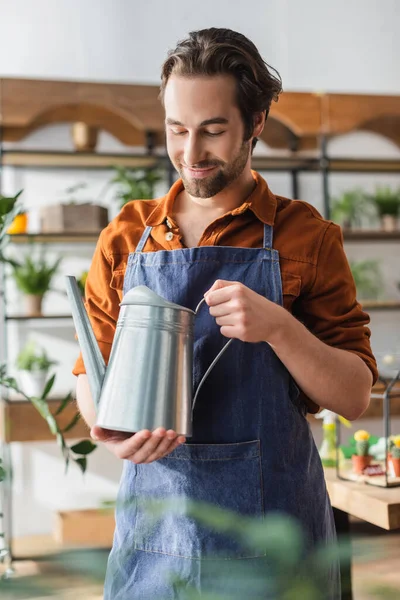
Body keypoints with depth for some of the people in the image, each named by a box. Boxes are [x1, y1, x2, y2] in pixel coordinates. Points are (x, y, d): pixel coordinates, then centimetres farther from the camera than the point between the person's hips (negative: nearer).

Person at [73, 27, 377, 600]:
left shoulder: (306, 236, -2)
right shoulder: (125, 237, 5)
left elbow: (354, 396, -3)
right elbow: (91, 371, 11)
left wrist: (278, 326, -21)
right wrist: (111, 428, -12)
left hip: (271, 524, -2)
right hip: (153, 515, 2)